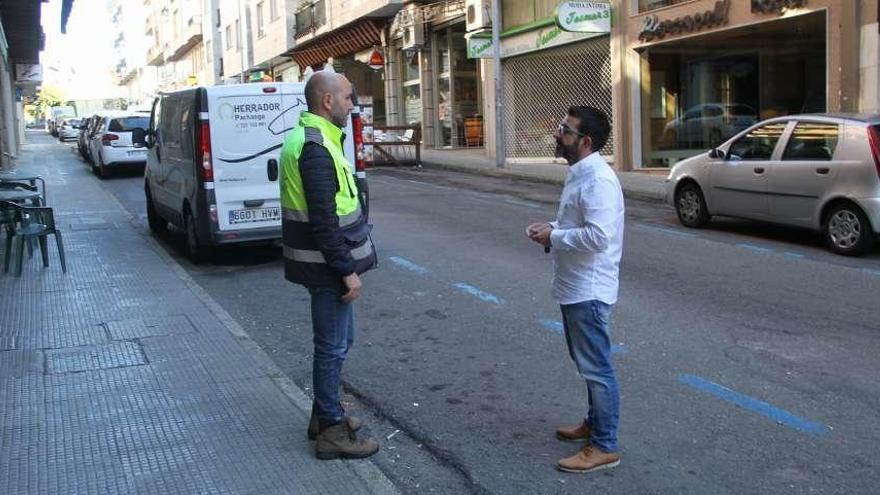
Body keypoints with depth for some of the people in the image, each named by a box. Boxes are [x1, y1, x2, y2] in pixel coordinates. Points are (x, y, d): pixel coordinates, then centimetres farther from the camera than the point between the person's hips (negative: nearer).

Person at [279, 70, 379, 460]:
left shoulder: (309, 138, 13)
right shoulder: (316, 148, -21)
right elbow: (324, 220, -24)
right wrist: (347, 271, -20)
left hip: (328, 262, 10)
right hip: (328, 266, -10)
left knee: (336, 341, 20)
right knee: (333, 347, 0)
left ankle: (325, 415, 33)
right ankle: (331, 432, 12)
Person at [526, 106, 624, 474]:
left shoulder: (598, 179, -22)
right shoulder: (579, 173, 11)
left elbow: (598, 235, -30)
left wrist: (553, 237, -18)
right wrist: (551, 229, 3)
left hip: (588, 291, -10)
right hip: (574, 287, 11)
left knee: (596, 368, -1)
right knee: (587, 363, 22)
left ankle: (604, 447, 9)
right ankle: (594, 423, 38)